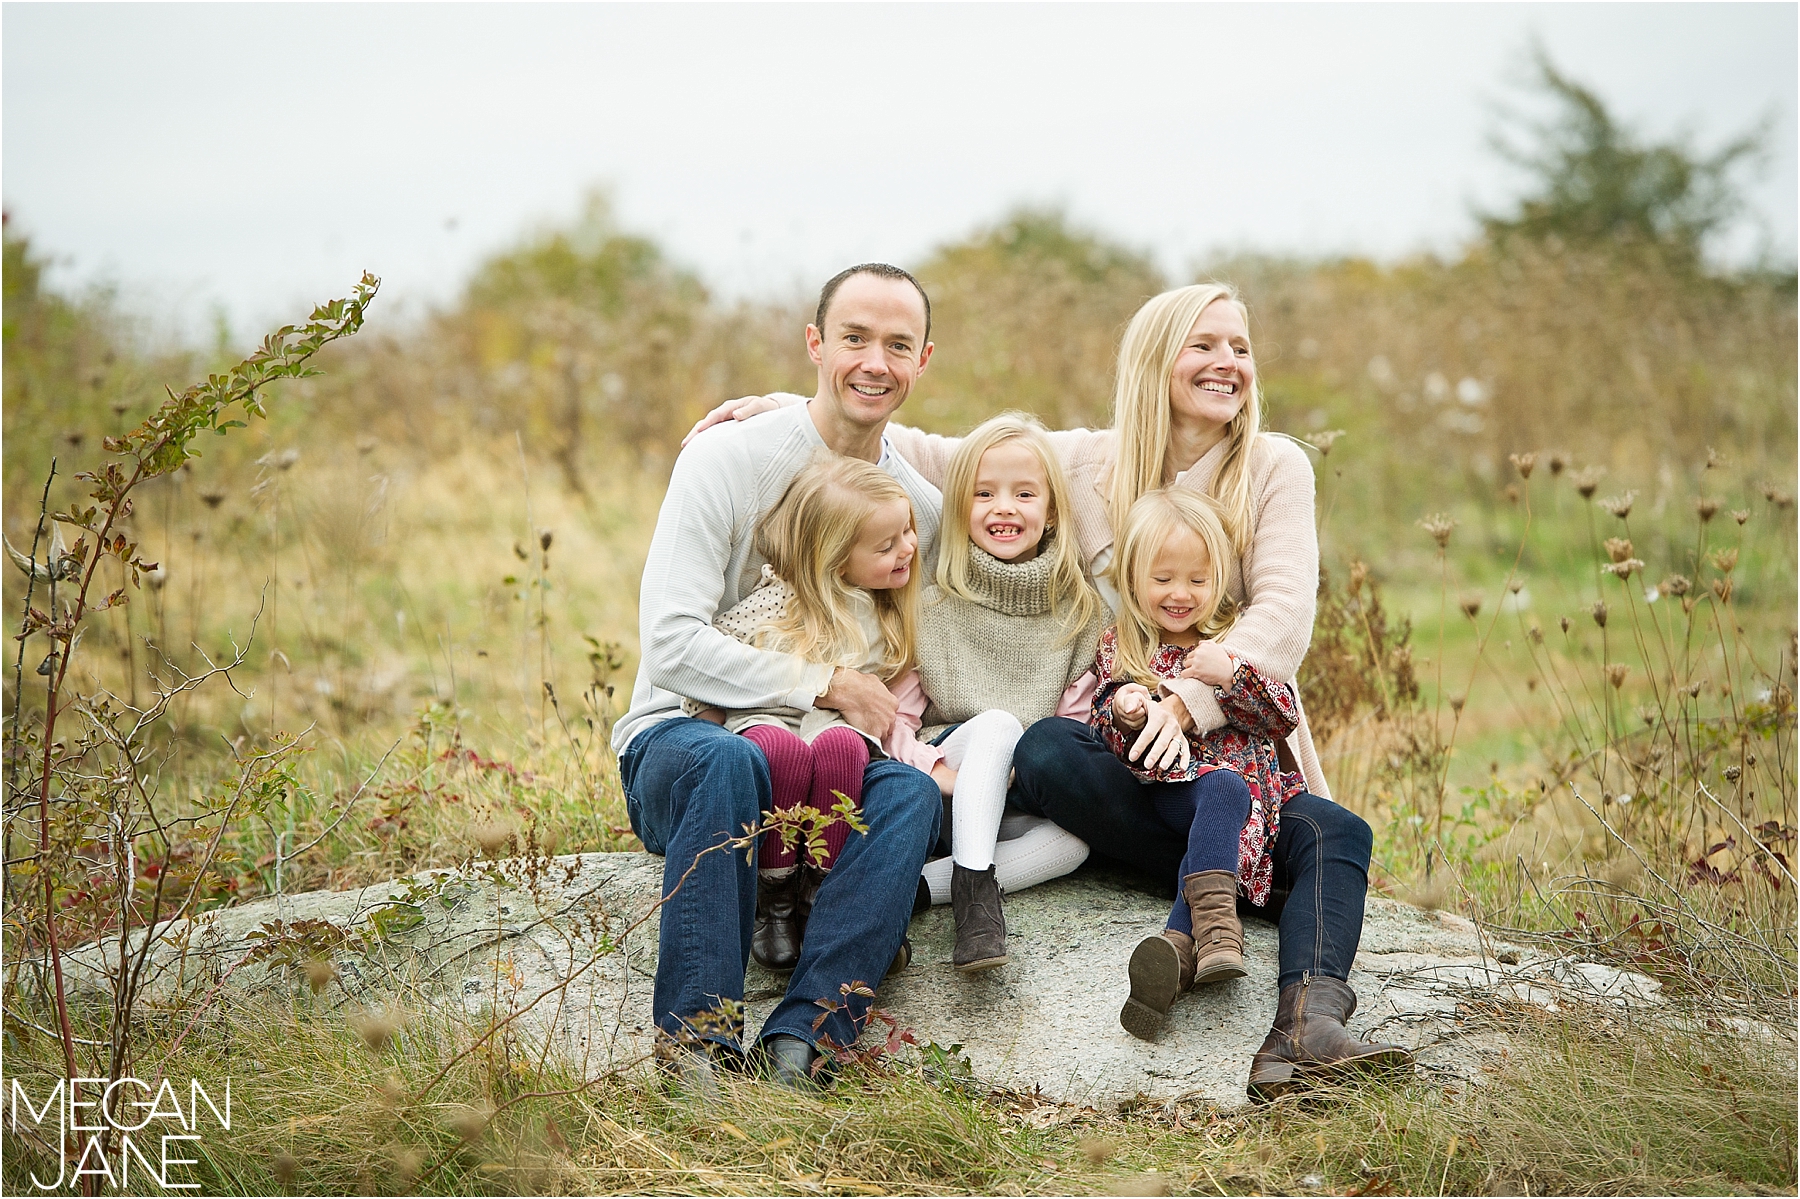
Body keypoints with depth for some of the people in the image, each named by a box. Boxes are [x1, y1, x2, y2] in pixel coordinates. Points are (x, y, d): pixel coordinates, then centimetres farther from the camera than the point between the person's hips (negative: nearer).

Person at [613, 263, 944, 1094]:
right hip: (678, 740, -3)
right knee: (727, 759, -38)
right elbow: (671, 642, -15)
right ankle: (698, 1036, -33)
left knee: (913, 792, -29)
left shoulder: (922, 504, 9)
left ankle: (797, 1042, -36)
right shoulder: (727, 462, -7)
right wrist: (826, 685, -16)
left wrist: (904, 718, -7)